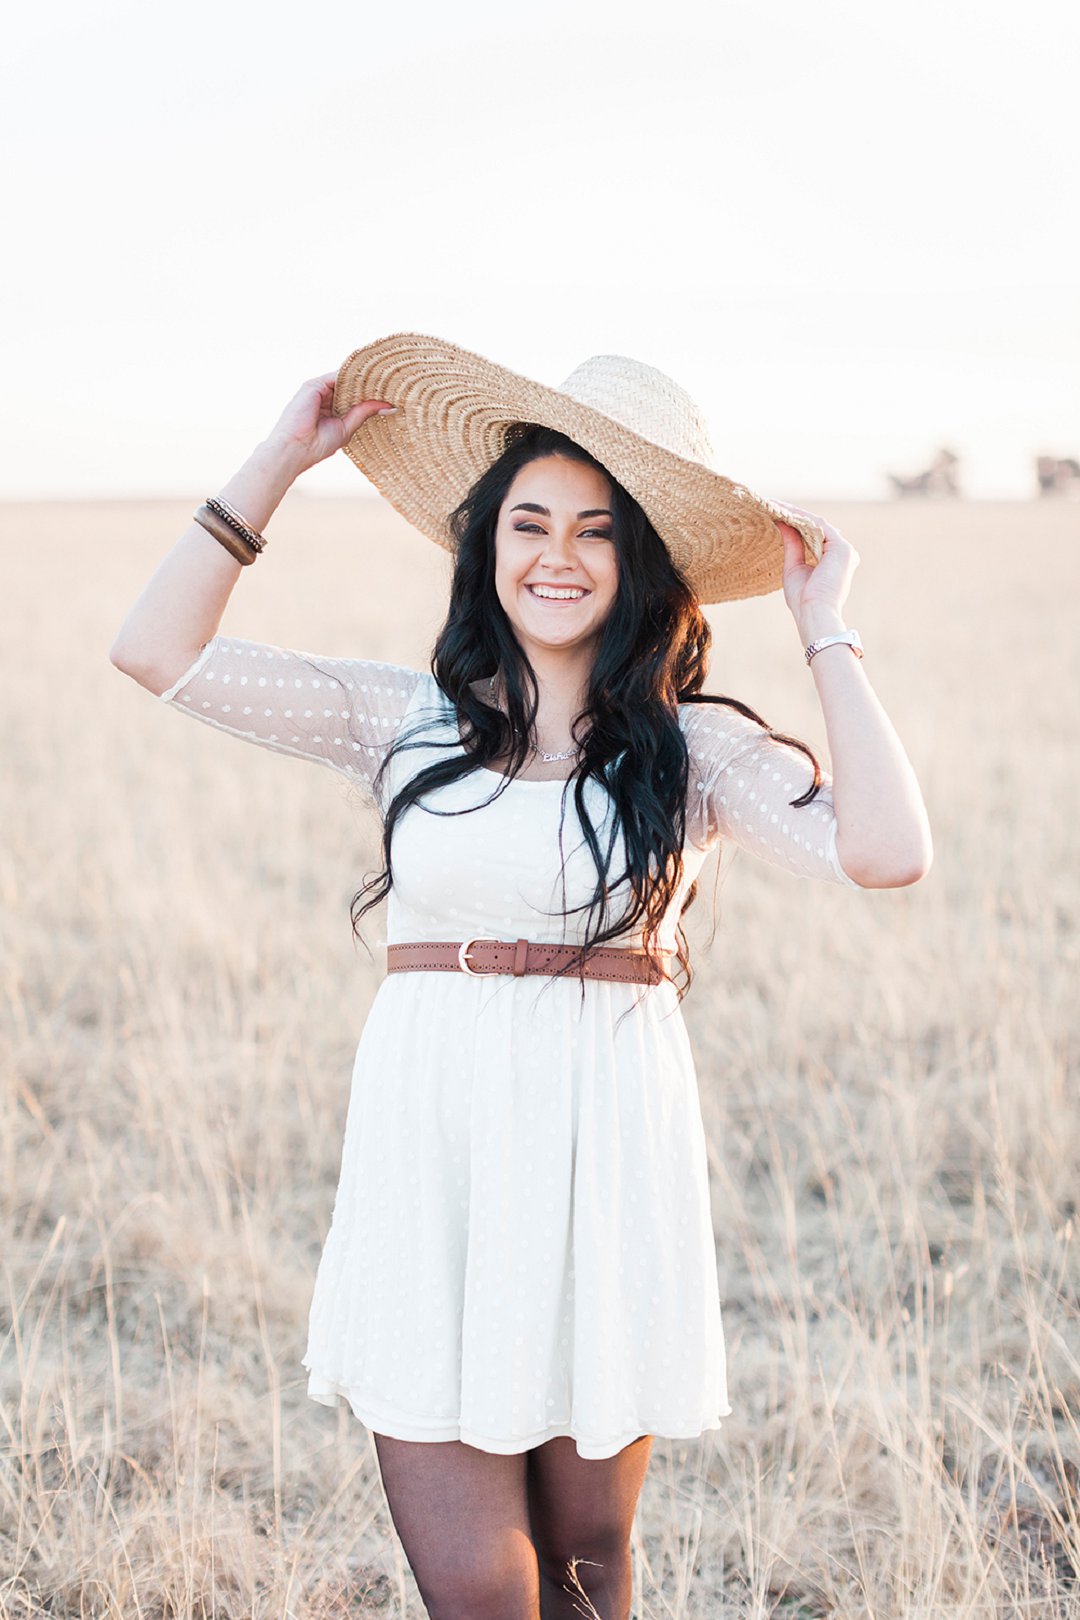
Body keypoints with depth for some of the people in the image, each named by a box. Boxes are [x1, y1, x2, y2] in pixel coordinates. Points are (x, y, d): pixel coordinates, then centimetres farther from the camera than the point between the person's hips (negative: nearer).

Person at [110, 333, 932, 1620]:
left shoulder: (697, 750, 2)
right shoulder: (406, 723, 7)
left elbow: (886, 853, -14)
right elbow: (157, 650, 3)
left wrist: (823, 628, -6)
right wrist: (283, 460, 5)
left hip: (604, 1159, 0)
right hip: (430, 1151, 0)